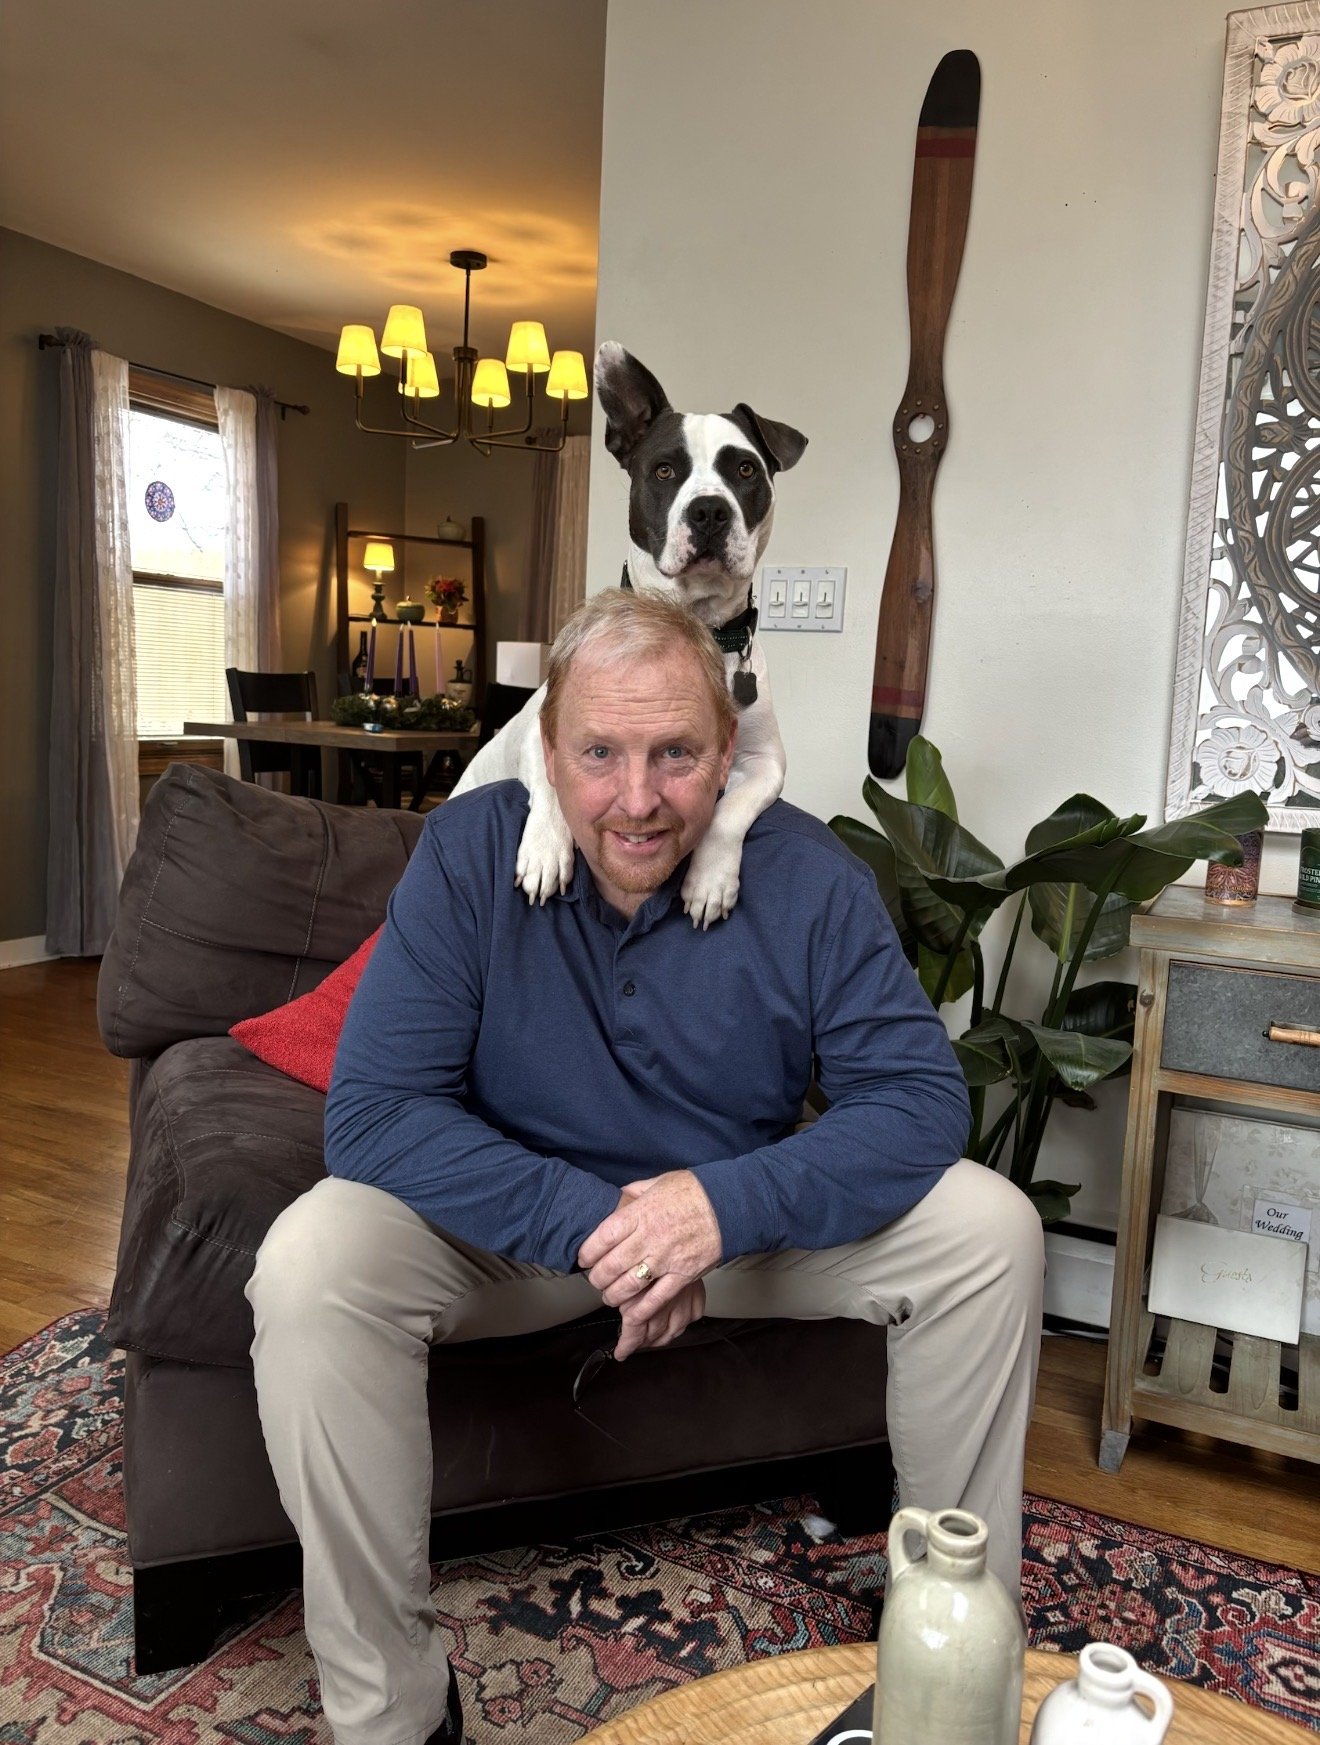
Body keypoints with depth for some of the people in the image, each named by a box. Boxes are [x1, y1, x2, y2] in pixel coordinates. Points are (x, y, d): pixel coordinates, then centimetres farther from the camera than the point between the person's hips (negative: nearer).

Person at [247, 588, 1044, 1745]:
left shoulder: (809, 877, -15)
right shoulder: (468, 854, -18)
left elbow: (921, 1100, -17)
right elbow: (371, 1113, -23)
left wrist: (729, 1204, -32)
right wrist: (589, 1225, -32)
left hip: (743, 1209, 2)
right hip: (519, 1217, -1)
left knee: (990, 1230, -16)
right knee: (311, 1265, -28)